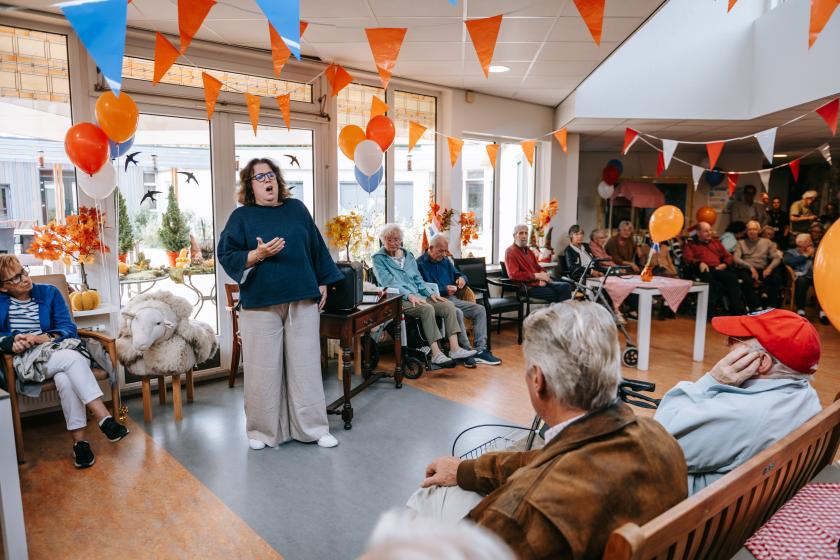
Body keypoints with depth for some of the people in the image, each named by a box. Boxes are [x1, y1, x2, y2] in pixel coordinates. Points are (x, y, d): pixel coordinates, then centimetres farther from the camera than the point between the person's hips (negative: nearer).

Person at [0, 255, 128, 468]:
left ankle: (79, 440, -31)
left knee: (65, 379, -35)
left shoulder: (49, 292, 11)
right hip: (27, 361, -2)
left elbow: (69, 329, 4)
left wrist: (40, 338, -12)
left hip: (58, 351, 2)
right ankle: (104, 419, -38)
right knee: (72, 358, -34)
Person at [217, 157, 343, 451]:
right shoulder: (241, 216, 4)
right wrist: (257, 255, -17)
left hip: (303, 300, 2)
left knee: (306, 365, 5)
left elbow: (317, 248, 14)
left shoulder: (296, 209, 12)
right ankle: (261, 430, 19)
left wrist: (323, 284, 9)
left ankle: (313, 427, 16)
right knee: (263, 368, 3)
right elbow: (226, 256, -1)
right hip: (261, 303, -2)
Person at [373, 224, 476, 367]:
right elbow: (387, 282, -11)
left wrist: (430, 293, 4)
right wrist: (409, 295, -23)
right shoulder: (379, 258, 2)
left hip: (417, 296, 7)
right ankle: (436, 354, -33)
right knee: (427, 308, -33)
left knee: (448, 305, -15)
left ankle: (454, 349, -21)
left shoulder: (408, 255, 21)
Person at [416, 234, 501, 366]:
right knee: (457, 313, -34)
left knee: (480, 310, -7)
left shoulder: (445, 261, 20)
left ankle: (480, 350, -12)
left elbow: (457, 274, 31)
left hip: (452, 299, 8)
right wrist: (444, 290, -20)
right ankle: (466, 352, -23)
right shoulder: (420, 263, -6)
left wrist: (462, 278, 6)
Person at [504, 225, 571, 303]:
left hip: (539, 283, 8)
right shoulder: (510, 252, -6)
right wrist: (536, 276, -17)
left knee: (566, 287, -10)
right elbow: (514, 275, -18)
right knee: (554, 294, -25)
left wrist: (542, 275, 1)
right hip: (527, 287, -8)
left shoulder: (527, 250, 21)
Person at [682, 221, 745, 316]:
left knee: (732, 277, -31)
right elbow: (687, 258, 4)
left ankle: (737, 310, -35)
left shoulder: (716, 243, 34)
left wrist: (724, 264, 7)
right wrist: (699, 263, -15)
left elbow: (728, 256, 30)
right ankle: (709, 311, -41)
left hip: (718, 269, 4)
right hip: (704, 270, -4)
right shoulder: (691, 244, 21)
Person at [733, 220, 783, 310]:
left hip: (763, 270, 2)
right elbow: (736, 258, -1)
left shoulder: (767, 242, 18)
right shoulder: (741, 243, 14)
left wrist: (770, 267, -11)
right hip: (747, 270, -2)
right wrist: (751, 267, -15)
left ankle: (772, 306, -21)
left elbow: (777, 258, 10)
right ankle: (757, 307, -30)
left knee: (776, 278, -30)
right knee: (747, 280, -37)